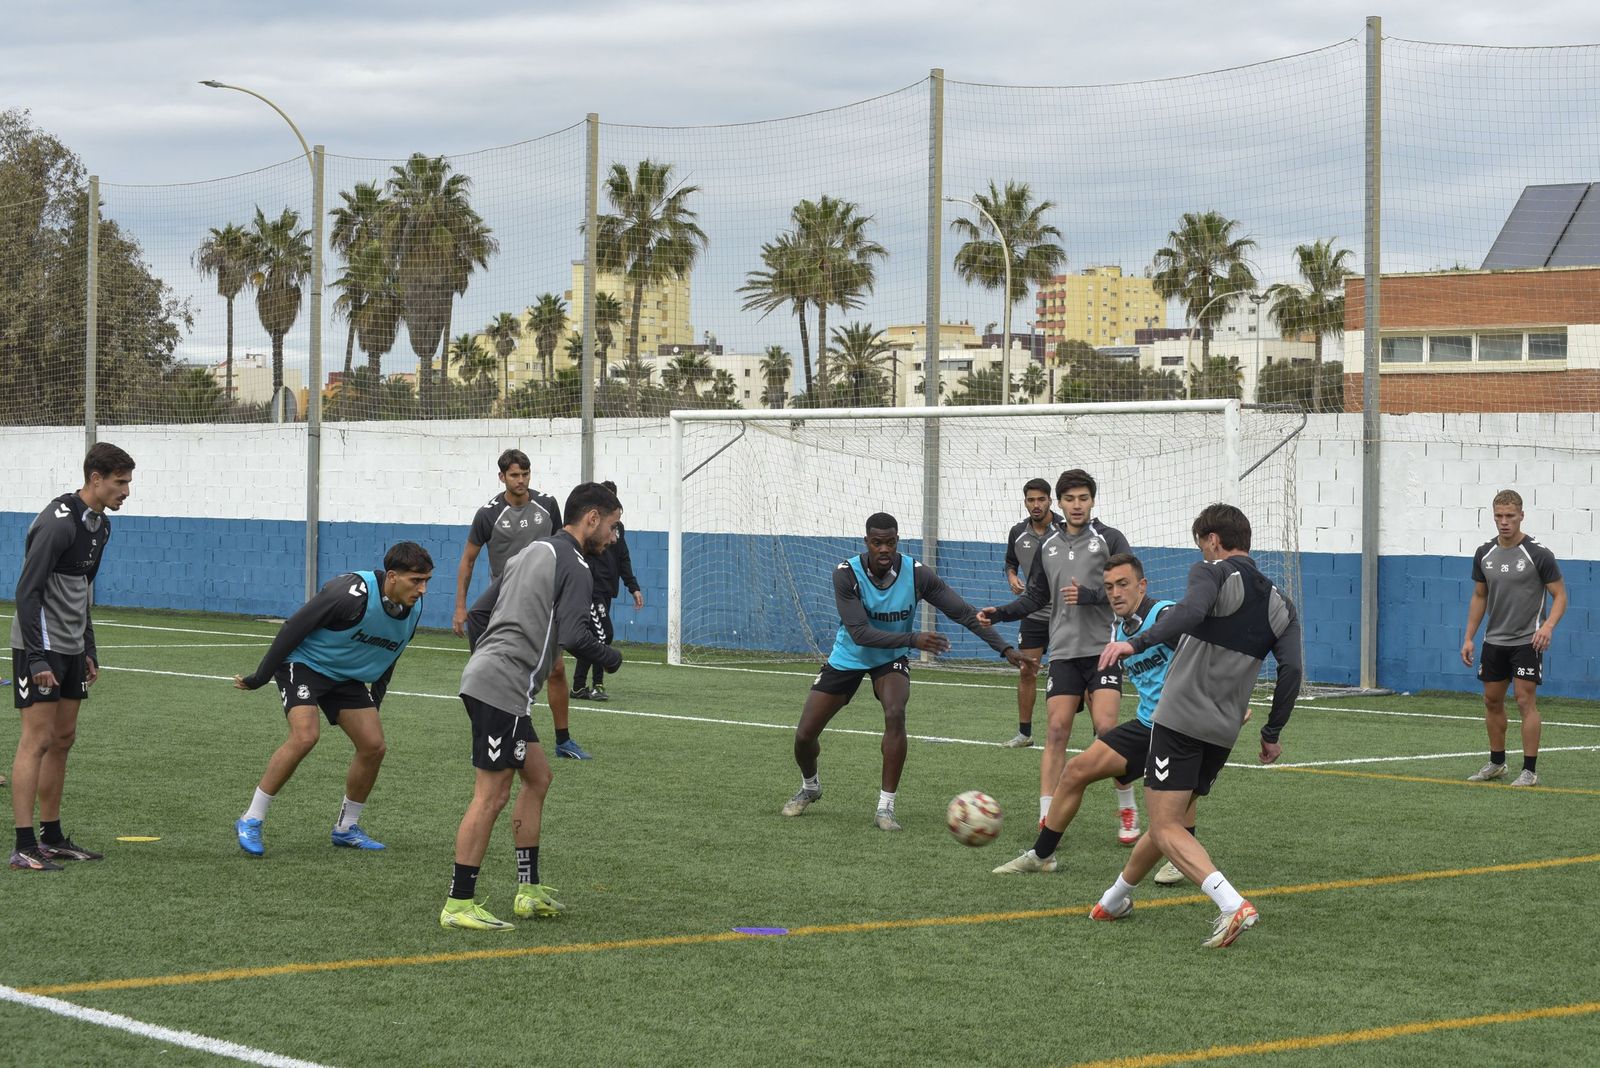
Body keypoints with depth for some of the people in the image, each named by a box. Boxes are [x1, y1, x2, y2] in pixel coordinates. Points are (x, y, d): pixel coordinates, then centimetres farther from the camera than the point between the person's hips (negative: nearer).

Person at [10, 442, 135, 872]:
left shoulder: (100, 524, 10)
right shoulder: (58, 522, -19)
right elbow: (28, 591, -21)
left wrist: (88, 648, 19)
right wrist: (38, 658, -24)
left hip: (71, 649, 9)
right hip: (40, 647, -9)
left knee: (62, 740, 12)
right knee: (38, 740, -10)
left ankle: (52, 837, 19)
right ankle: (25, 848, -9)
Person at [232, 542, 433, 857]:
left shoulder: (413, 610, -7)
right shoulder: (352, 594, -31)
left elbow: (387, 659, 12)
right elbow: (294, 627, -23)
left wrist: (373, 706, 17)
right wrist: (260, 677, -18)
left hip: (346, 675, 7)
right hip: (303, 662, -7)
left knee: (373, 745, -2)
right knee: (305, 735, -26)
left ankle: (345, 828, 17)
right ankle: (250, 821, -16)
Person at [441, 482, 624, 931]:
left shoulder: (531, 553, 21)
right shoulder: (573, 566, -8)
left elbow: (477, 613, 23)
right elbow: (574, 636, -19)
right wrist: (609, 658, -1)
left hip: (483, 675, 10)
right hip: (503, 688, -10)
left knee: (537, 776, 18)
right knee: (491, 796, -7)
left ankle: (529, 891, 20)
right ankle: (459, 904, -4)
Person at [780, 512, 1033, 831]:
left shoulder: (917, 575, -23)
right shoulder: (846, 574, -27)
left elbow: (965, 613, -19)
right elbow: (859, 632, -34)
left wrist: (1006, 649, -28)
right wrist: (913, 639, -45)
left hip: (891, 660, 0)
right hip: (848, 658, 0)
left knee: (895, 714, -30)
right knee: (805, 734, 0)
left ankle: (885, 807, -19)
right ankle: (810, 788, 35)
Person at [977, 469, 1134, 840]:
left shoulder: (1109, 538, 0)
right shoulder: (1048, 545, 13)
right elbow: (1037, 596, 20)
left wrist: (1089, 595, -19)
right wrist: (1001, 613, 5)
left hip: (1103, 648, -4)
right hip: (1064, 652, 4)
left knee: (1106, 727, -14)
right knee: (1057, 730, -4)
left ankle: (1127, 810, 3)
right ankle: (1047, 820, -3)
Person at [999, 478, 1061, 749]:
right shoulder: (1018, 534, 3)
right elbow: (1010, 563, 19)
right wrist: (1012, 578, -2)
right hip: (1034, 612, 4)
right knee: (1026, 672, 5)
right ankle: (1024, 733, 16)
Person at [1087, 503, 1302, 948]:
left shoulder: (1213, 574, -3)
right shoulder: (1279, 605, 13)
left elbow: (1191, 611, -26)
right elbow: (1291, 671, 4)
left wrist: (1136, 643, -35)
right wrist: (1272, 734, 12)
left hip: (1180, 719, -7)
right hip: (1224, 733, 7)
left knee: (1167, 828, -8)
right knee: (1173, 821, 21)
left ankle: (1232, 904, -25)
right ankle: (1118, 898, 36)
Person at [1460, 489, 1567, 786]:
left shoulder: (1538, 554, -12)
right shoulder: (1484, 554, 3)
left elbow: (1560, 595, -9)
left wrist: (1548, 625, -27)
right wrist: (1468, 637, 8)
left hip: (1527, 641, -6)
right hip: (1494, 641, 6)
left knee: (1526, 701, -9)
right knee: (1492, 701, 11)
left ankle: (1529, 770, -4)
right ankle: (1496, 763, 26)